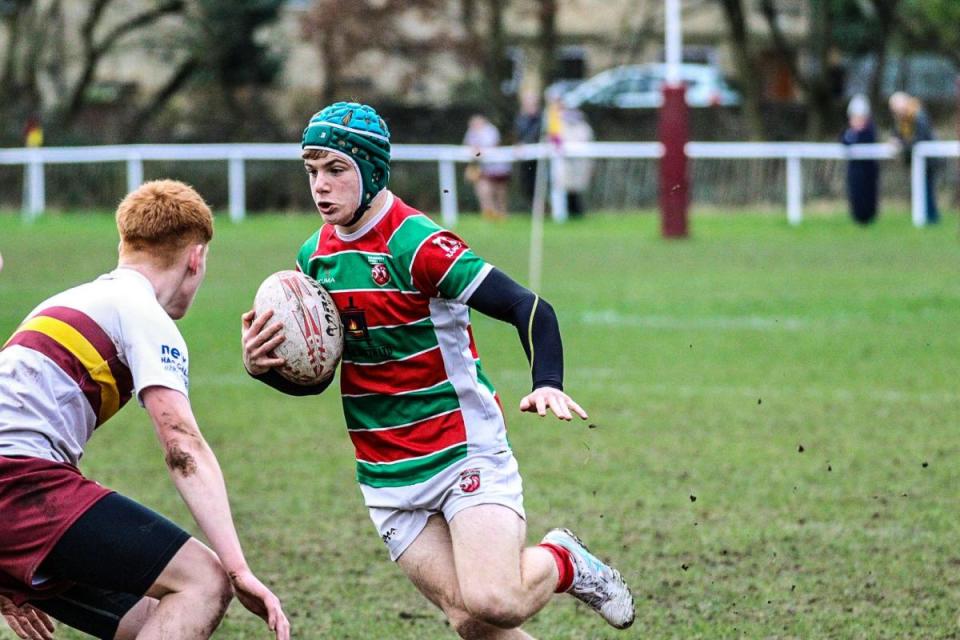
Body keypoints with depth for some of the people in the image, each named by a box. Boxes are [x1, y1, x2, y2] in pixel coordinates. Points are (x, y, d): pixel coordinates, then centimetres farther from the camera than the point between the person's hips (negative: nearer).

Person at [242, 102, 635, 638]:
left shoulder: (417, 243, -16)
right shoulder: (314, 258, 6)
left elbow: (530, 308, -19)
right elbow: (313, 376, 15)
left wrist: (548, 386, -36)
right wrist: (262, 366, -7)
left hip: (466, 450, -5)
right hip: (387, 475, 5)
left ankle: (563, 563, 11)